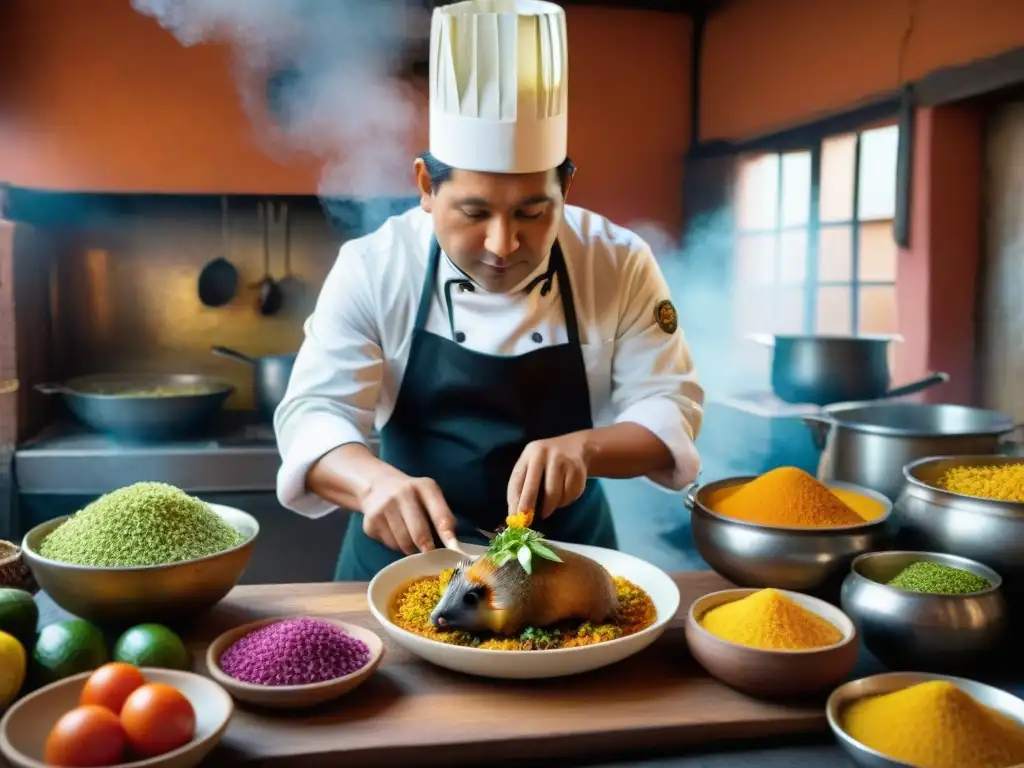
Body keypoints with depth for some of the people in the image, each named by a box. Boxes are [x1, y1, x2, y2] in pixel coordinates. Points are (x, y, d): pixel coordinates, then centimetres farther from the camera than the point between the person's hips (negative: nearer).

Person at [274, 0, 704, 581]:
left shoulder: (619, 264, -10)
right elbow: (314, 412, -15)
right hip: (408, 555, 0)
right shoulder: (372, 268, -12)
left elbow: (670, 405, -9)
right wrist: (376, 480, -36)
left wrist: (583, 447, -29)